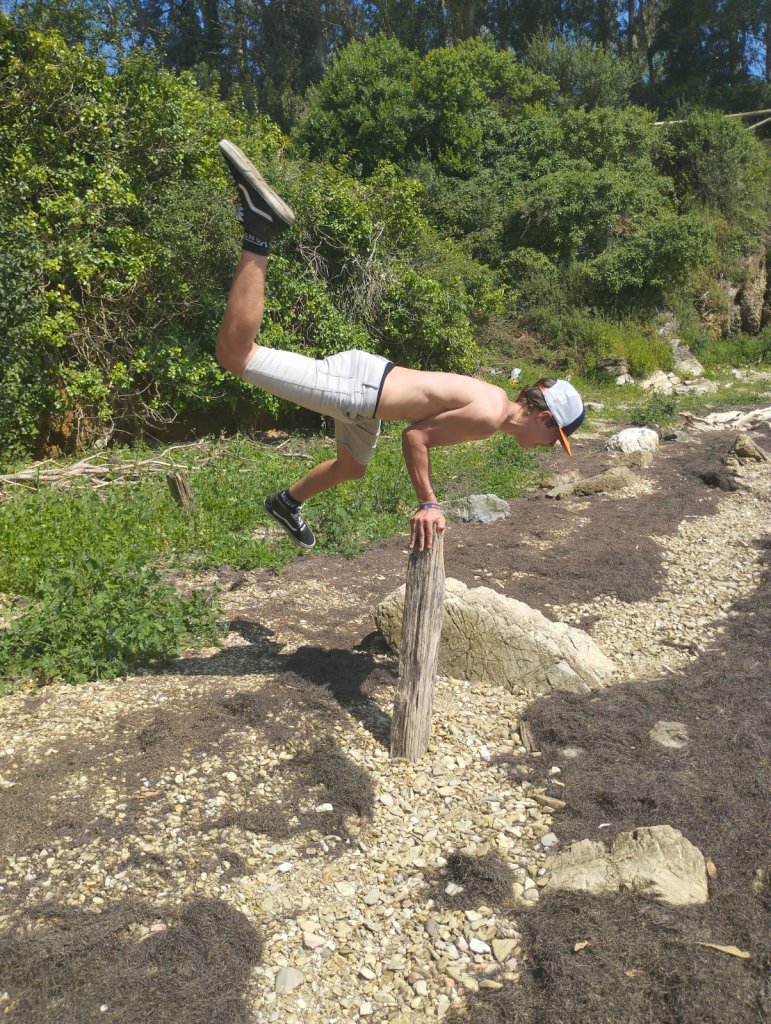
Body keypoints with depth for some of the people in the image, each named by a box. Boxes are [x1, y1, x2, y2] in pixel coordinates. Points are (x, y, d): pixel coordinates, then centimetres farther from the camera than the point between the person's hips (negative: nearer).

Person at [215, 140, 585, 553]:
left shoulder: (496, 400, 12)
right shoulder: (489, 416, -18)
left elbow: (424, 431, 23)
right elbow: (414, 436, -19)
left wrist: (427, 501, 25)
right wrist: (428, 504, -12)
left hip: (364, 384, 10)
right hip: (351, 385, -10)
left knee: (352, 468, 30)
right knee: (234, 354, -12)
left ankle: (287, 502, 52)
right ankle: (259, 229, -9)